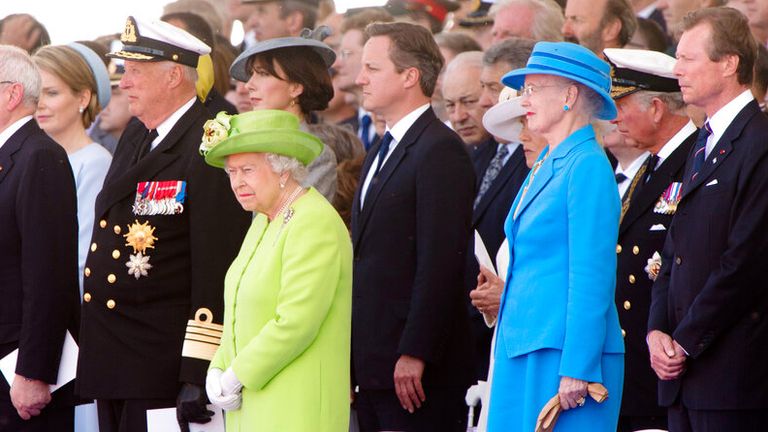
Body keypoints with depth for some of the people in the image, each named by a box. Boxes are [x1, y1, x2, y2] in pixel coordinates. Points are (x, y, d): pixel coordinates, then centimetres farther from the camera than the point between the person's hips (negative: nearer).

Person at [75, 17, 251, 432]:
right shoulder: (135, 136, 14)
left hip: (163, 365, -8)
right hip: (109, 359, 8)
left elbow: (216, 269, -18)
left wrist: (199, 374, -20)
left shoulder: (209, 149, -14)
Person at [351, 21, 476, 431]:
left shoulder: (440, 150, -12)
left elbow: (440, 263, -18)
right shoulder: (381, 150, 19)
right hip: (372, 367, 9)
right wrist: (351, 365, 16)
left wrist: (414, 355, -21)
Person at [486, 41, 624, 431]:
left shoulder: (589, 166, -11)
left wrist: (577, 369, -19)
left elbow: (592, 277, -16)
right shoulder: (546, 166, 17)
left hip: (563, 348, -9)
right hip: (522, 348, 9)